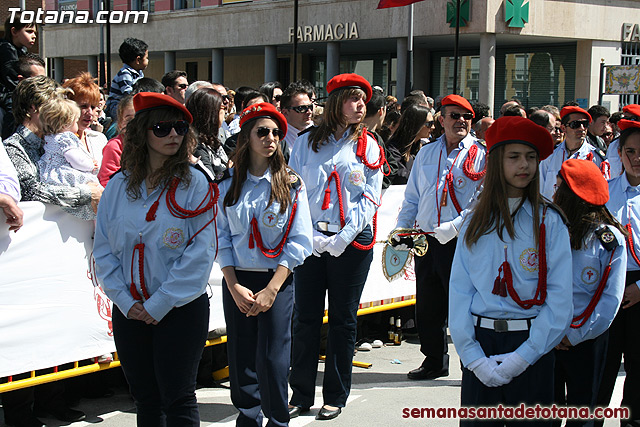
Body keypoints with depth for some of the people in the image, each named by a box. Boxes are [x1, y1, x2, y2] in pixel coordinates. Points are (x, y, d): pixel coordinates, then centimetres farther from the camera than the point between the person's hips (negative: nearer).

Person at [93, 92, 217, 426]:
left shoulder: (193, 183, -7)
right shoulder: (119, 186, 4)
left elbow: (200, 253, -12)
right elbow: (103, 250, 5)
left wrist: (158, 304, -13)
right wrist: (125, 301, -6)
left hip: (181, 308, -4)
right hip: (129, 310, 4)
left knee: (177, 399, 1)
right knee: (144, 398, 13)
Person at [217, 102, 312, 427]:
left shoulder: (291, 184, -1)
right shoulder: (228, 185, 4)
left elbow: (299, 242, -5)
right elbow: (222, 238, 3)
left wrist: (271, 289, -12)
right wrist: (234, 286, -7)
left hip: (277, 279, -2)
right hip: (237, 281, 2)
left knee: (272, 357, -6)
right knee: (241, 355, 5)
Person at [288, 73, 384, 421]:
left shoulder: (367, 146, 5)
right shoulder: (306, 143, 7)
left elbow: (369, 199, -2)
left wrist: (342, 239, -14)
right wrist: (309, 236, -10)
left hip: (352, 242, -1)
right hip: (310, 241, 1)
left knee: (342, 320, 5)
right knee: (305, 317, 4)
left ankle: (336, 397, 16)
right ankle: (301, 395, 15)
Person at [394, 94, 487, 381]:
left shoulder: (481, 156, -2)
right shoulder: (426, 154, 14)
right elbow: (412, 198, 19)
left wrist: (453, 227, -20)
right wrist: (401, 230, 9)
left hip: (461, 242, -5)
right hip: (426, 240, 5)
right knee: (427, 306, 11)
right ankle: (435, 361, 26)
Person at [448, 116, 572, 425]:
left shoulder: (549, 221, -1)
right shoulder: (475, 222, 5)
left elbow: (560, 300, -6)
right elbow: (459, 291, 0)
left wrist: (522, 357, -14)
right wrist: (474, 357, -11)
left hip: (531, 343, -1)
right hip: (480, 343, 2)